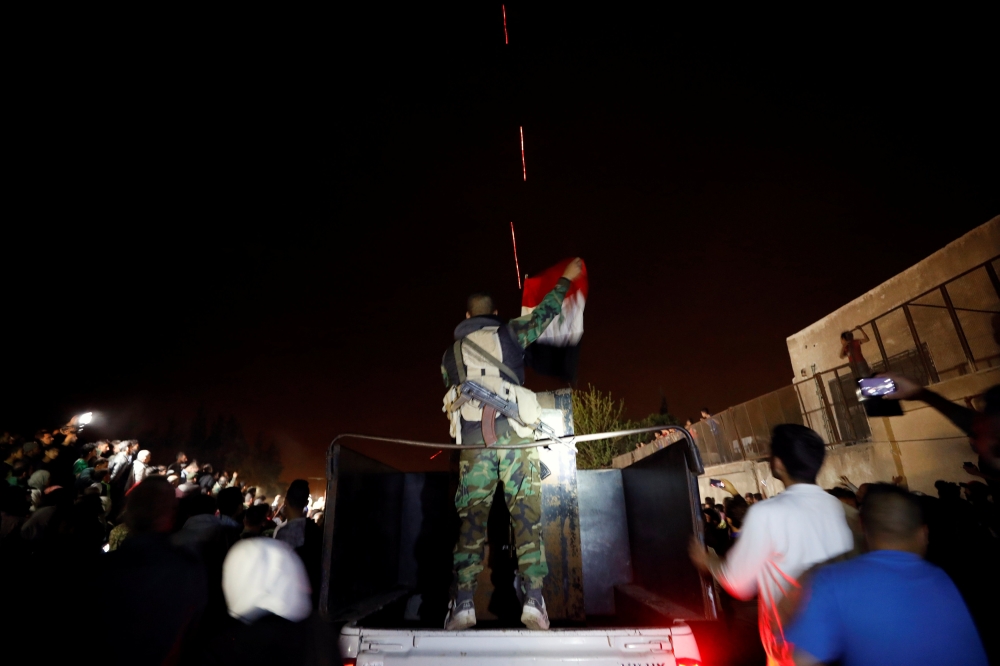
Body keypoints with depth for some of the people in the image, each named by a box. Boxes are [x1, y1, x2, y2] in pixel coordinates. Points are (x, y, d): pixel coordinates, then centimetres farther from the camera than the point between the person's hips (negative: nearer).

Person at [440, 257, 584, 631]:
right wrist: (566, 279, 36)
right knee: (527, 518, 2)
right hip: (515, 435, -1)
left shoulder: (450, 353, 20)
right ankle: (533, 600, -1)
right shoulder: (509, 333, 12)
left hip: (473, 442, 2)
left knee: (472, 521, 5)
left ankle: (464, 603, 1)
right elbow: (544, 313, 23)